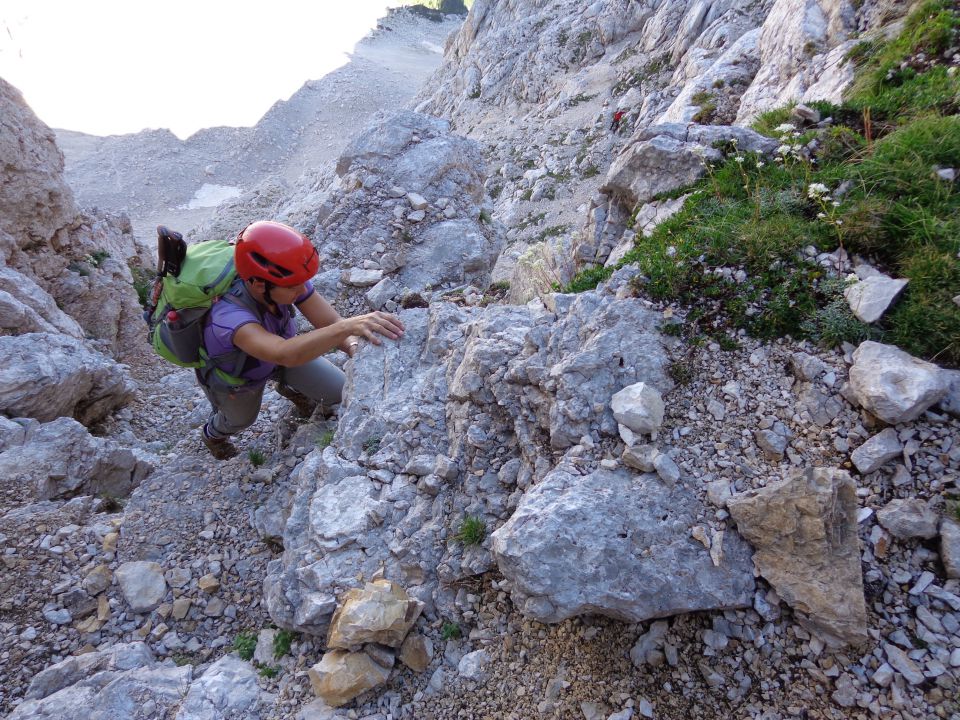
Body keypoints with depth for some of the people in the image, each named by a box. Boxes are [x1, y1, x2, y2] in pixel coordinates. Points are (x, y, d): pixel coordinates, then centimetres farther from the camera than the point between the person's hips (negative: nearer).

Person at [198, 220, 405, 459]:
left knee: (337, 392, 0)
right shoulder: (229, 315, -50)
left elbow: (331, 323, -34)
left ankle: (289, 387, 35)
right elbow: (286, 354, -66)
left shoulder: (286, 279, -34)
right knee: (241, 420, 24)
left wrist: (353, 346, -56)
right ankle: (213, 433, 64)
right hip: (234, 375, -3)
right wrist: (349, 325, -77)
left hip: (277, 352, 3)